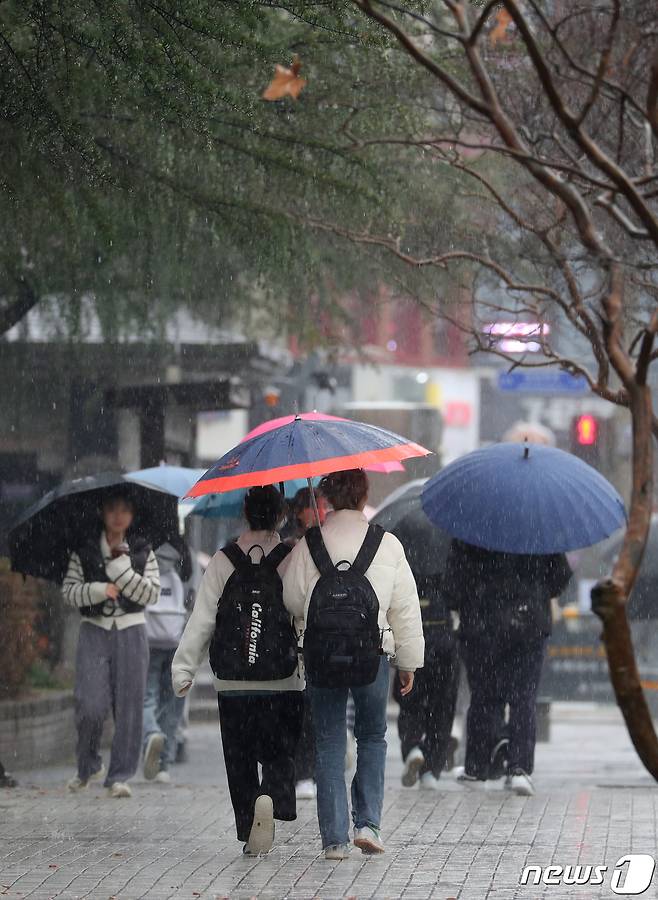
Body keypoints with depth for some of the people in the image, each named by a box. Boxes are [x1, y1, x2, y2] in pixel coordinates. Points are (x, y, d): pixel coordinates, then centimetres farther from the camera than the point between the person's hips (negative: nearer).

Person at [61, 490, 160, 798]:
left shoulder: (143, 552, 6)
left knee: (128, 707, -3)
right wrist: (98, 590, -14)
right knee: (90, 706, -11)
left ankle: (119, 776, 3)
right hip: (94, 632, -1)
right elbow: (69, 590, 2)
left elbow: (152, 594, -2)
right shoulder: (84, 551, 6)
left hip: (131, 633, 1)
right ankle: (87, 766, 11)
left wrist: (122, 568, -12)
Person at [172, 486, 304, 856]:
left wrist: (184, 668, 3)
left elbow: (202, 620, 0)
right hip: (284, 682, -1)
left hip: (233, 683, 1)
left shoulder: (223, 561, 1)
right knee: (281, 754, 7)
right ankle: (271, 798, -23)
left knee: (240, 758, 12)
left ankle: (250, 833, 11)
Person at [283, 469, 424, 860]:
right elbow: (406, 608, 1)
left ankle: (335, 838, 4)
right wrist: (409, 662, 10)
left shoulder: (308, 544, -2)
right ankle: (368, 823, 5)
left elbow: (293, 599, 2)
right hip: (373, 652, 0)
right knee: (373, 736, 17)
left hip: (320, 653, 0)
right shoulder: (388, 545, -2)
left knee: (330, 743, 7)